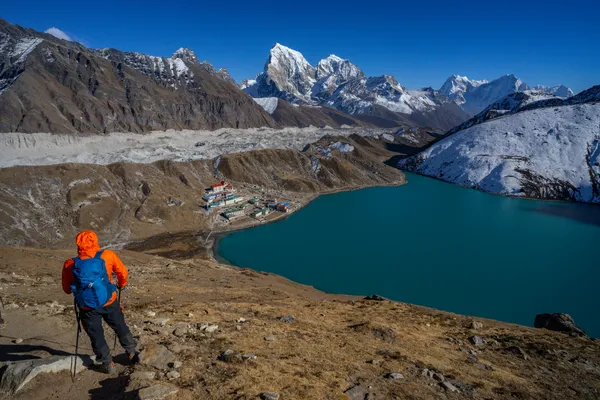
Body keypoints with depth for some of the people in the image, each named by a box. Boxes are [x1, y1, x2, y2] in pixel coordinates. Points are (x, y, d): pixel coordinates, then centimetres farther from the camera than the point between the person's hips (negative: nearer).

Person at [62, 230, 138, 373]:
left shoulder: (70, 265, -12)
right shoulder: (108, 256, -14)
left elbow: (67, 289, 0)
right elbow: (122, 271, 1)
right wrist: (122, 284, 21)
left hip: (88, 308, 0)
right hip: (109, 302, 0)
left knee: (96, 335, 19)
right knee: (121, 328, 22)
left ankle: (107, 364, 30)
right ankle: (132, 353, 35)